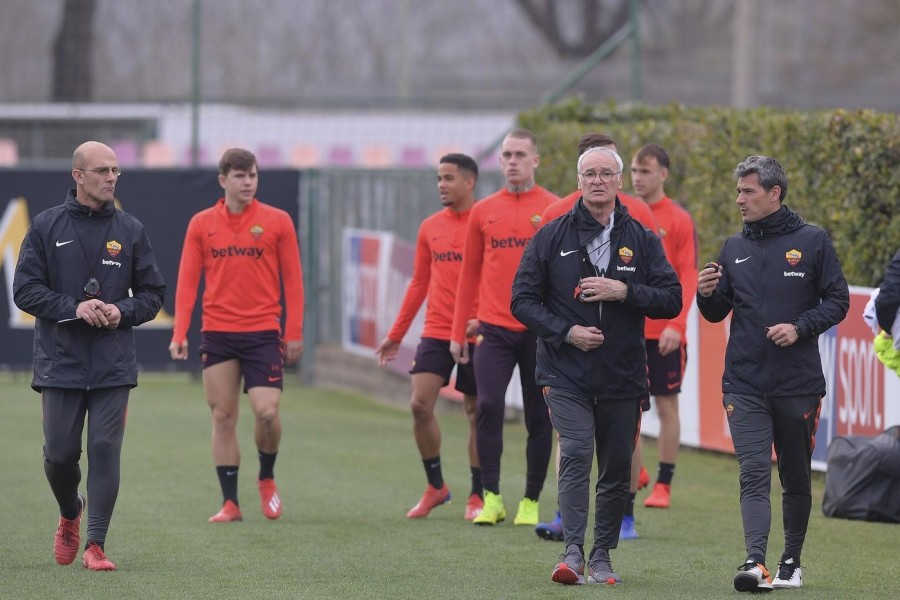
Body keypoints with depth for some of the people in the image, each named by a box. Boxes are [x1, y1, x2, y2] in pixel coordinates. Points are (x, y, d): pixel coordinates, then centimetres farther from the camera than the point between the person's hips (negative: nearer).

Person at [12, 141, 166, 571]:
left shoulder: (130, 230, 7)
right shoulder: (47, 226, 3)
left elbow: (153, 293, 12)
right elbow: (25, 289, -1)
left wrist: (122, 312, -8)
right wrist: (74, 307, -14)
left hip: (114, 366, 1)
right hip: (59, 362, -1)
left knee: (105, 451, -7)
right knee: (60, 454, 1)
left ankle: (95, 544, -3)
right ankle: (70, 515, 31)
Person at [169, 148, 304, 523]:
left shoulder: (277, 222, 2)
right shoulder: (201, 224, 5)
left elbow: (292, 281, 3)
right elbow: (187, 281, 4)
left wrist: (294, 333, -2)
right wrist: (179, 333, -5)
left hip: (263, 333, -1)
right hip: (217, 333, 1)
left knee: (267, 411, -12)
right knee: (223, 417, 1)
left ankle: (267, 478, 15)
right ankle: (230, 503, 7)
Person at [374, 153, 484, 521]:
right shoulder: (430, 228, 10)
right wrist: (396, 334, 16)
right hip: (436, 333, 4)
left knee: (476, 414, 3)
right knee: (420, 404, -8)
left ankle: (477, 496, 14)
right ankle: (435, 487, 7)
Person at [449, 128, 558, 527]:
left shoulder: (554, 210, 1)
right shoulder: (483, 211, 9)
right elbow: (469, 274, 13)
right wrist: (458, 333, 10)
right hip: (494, 327, 1)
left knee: (539, 418, 3)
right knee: (488, 406, -13)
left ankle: (531, 502, 14)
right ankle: (491, 498, -7)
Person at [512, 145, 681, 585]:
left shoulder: (642, 240, 6)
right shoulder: (552, 236, 3)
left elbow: (672, 299, 1)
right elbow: (523, 300, 2)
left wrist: (624, 291, -14)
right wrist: (566, 332, -11)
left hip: (623, 377, 2)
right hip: (565, 373, -2)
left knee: (617, 470, 7)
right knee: (576, 455, -18)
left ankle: (602, 556, 19)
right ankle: (573, 552, -22)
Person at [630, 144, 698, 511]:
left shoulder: (678, 220, -4)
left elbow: (688, 277, -8)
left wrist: (676, 324, -17)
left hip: (664, 333, -3)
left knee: (666, 405, 2)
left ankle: (664, 484, 7)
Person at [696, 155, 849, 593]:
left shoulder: (812, 242, 0)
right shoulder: (734, 248, 11)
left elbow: (837, 301, -1)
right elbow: (717, 314, 16)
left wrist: (800, 328, -15)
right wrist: (708, 295, -6)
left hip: (798, 383, -2)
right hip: (744, 384, 2)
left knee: (796, 478, 10)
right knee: (754, 475, -11)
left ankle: (791, 562, 23)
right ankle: (755, 562, -22)